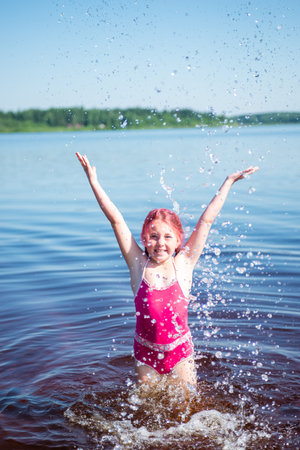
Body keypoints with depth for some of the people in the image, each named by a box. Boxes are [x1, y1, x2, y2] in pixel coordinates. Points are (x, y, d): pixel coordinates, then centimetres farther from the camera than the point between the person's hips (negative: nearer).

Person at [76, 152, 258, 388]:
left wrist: (228, 182, -1)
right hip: (146, 352, 1)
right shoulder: (138, 265, -8)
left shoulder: (182, 264, -8)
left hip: (180, 351, 0)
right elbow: (116, 219, -10)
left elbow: (206, 220, -6)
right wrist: (93, 181, -9)